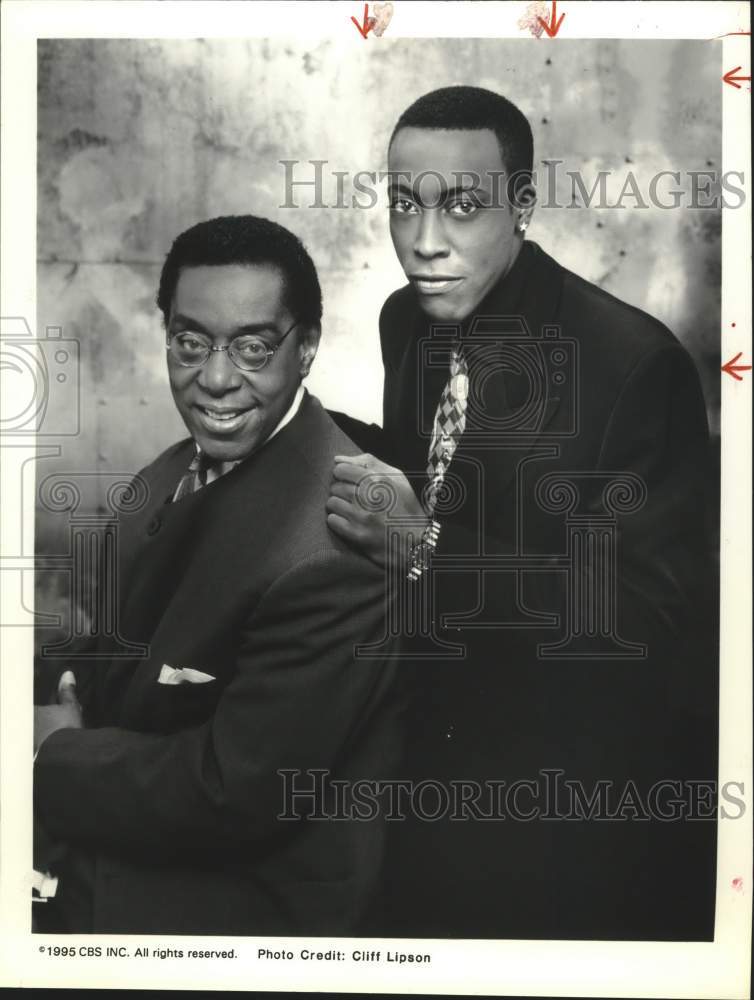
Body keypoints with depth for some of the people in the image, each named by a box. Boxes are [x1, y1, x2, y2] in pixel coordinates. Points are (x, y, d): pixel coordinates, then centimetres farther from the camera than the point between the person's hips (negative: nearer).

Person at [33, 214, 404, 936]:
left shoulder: (333, 549, -31)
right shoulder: (174, 476, -3)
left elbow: (238, 790, -26)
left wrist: (58, 756, -14)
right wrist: (81, 713, -12)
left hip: (245, 912, -6)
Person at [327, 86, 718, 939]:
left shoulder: (636, 362, -24)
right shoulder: (408, 321, -2)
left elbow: (654, 616, -24)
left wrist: (425, 549, -32)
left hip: (588, 799, -6)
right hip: (438, 749, 6)